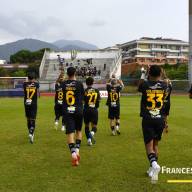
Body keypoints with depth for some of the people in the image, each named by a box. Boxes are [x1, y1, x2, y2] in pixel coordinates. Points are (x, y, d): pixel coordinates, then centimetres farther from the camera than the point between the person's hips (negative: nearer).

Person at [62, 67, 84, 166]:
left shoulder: (63, 84, -1)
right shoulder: (79, 84, -5)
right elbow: (82, 97, 7)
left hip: (67, 111, 0)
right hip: (78, 111, 0)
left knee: (70, 132, -2)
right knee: (78, 131, 19)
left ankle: (73, 153, -16)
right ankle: (77, 150, 11)